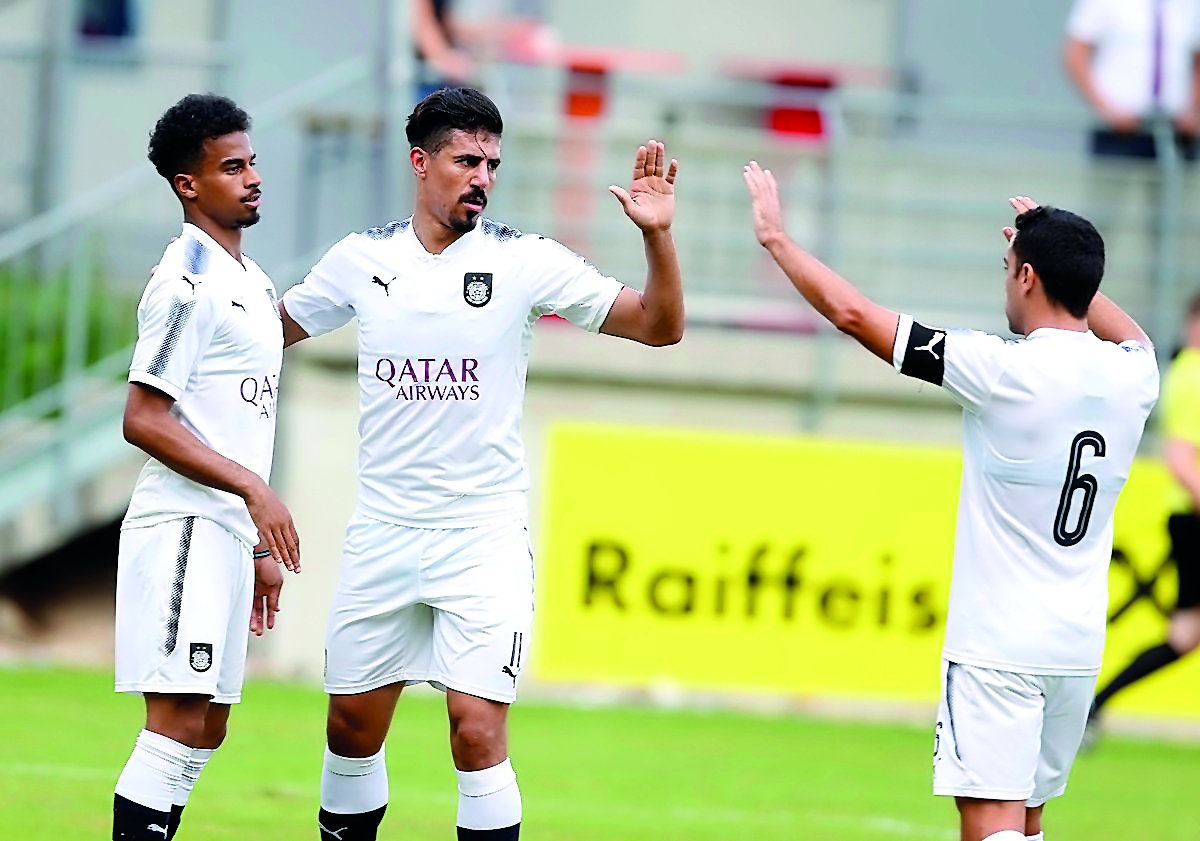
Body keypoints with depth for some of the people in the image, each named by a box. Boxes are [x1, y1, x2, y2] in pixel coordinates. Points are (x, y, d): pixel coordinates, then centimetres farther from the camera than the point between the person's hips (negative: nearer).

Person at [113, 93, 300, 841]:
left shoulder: (253, 282, 18)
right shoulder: (187, 283, -11)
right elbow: (144, 421, -17)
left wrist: (261, 549, 21)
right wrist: (253, 489, -21)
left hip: (231, 533, 10)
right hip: (184, 527, -10)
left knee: (205, 732, 8)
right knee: (179, 721, -14)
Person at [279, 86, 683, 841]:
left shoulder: (524, 261, -6)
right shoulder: (362, 259, 2)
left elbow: (659, 326, -6)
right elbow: (270, 331, 19)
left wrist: (657, 235, -21)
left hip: (484, 536, -3)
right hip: (382, 533, 3)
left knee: (477, 730, -13)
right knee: (351, 727, 10)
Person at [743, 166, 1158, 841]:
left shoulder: (1005, 371, -15)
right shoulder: (1134, 376, 2)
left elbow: (854, 313, -9)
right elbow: (1129, 334, 32)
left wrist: (777, 237, 5)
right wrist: (1059, 251, 37)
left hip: (998, 646, -7)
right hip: (1080, 650, 7)